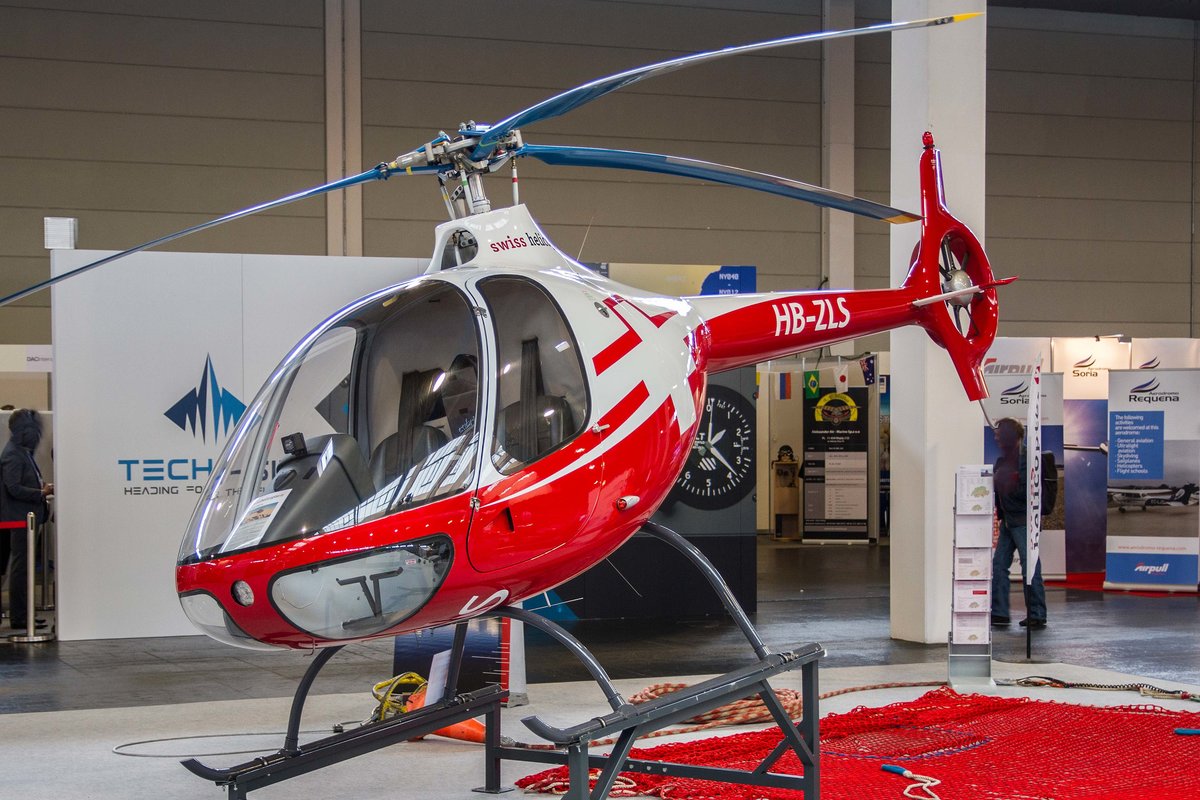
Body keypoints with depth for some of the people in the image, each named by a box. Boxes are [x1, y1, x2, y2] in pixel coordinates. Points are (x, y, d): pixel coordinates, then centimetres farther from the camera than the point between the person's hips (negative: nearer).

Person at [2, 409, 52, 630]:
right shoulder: (12, 455, -15)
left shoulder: (23, 452, 14)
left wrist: (43, 488, 5)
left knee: (23, 566, 13)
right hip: (19, 518, -10)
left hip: (26, 518, 10)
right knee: (21, 566, -6)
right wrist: (42, 493, -20)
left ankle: (22, 614, 19)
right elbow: (14, 488, -21)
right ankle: (18, 617, -1)